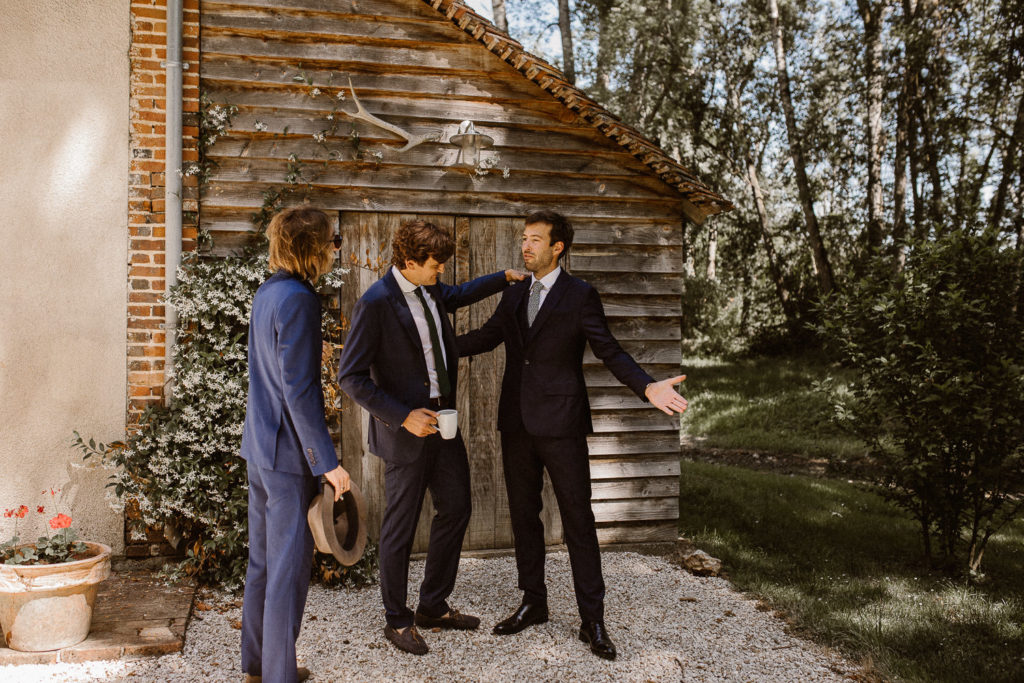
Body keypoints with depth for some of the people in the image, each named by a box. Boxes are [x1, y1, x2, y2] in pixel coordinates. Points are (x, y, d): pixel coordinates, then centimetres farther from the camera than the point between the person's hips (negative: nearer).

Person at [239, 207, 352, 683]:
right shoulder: (297, 299, -17)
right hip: (289, 450, -10)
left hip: (259, 446, 10)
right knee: (289, 565, 0)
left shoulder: (267, 292, 11)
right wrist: (328, 462, -19)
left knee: (263, 559, 17)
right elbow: (298, 390, -22)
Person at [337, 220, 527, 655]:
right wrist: (403, 416, -23)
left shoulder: (430, 290, 4)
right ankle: (397, 620, 24)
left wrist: (504, 278, 23)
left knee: (455, 509, 16)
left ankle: (433, 606, 33)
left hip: (443, 420, 8)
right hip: (405, 430, -8)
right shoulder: (375, 304, -19)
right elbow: (351, 377, -19)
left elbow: (455, 297, 30)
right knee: (400, 527, 5)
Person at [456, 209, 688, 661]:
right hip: (517, 421, 6)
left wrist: (647, 387, -22)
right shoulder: (514, 295, 12)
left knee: (578, 520, 0)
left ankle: (592, 620, 9)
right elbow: (485, 337, 20)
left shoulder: (579, 296, -5)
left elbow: (610, 351, -6)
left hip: (560, 422, -6)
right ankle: (533, 603, 29)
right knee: (523, 514, 14)